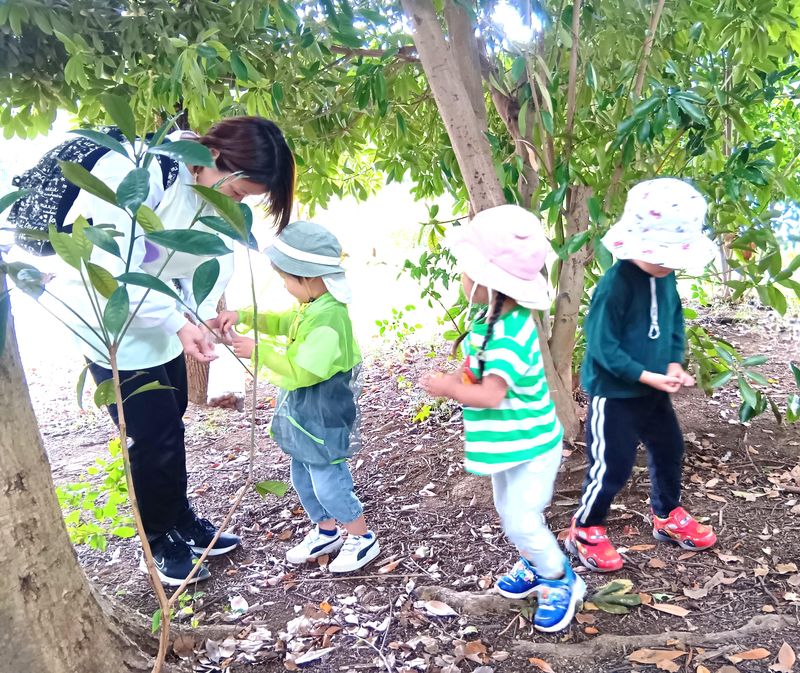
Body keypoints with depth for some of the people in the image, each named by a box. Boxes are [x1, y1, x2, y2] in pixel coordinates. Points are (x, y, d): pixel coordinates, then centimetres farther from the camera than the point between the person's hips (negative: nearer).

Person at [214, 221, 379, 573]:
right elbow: (283, 322, 19)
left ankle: (362, 538, 26)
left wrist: (258, 351, -23)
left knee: (328, 482, 5)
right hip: (303, 412, 10)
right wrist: (244, 315, 5)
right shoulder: (313, 307, 0)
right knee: (303, 478, 22)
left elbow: (300, 372, -31)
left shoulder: (328, 319, -30)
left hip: (323, 417, -10)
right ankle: (326, 531, 41)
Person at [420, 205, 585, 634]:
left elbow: (491, 395, -36)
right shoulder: (497, 319, -1)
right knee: (509, 515, 22)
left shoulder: (509, 334, -32)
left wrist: (449, 389, -23)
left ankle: (562, 582, 22)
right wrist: (461, 379, -6)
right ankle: (534, 566, 44)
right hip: (509, 442, 10)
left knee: (522, 522, -2)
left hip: (530, 445, -10)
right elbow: (484, 372, 12)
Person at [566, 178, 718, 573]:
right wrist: (646, 375, -25)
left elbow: (675, 320, 11)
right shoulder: (615, 285, -27)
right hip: (614, 393, -8)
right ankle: (585, 531, 24)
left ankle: (668, 517, 45)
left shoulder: (665, 276, -2)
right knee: (612, 466, 2)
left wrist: (674, 364, -3)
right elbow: (602, 346, -25)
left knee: (670, 450, 22)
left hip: (653, 389, 9)